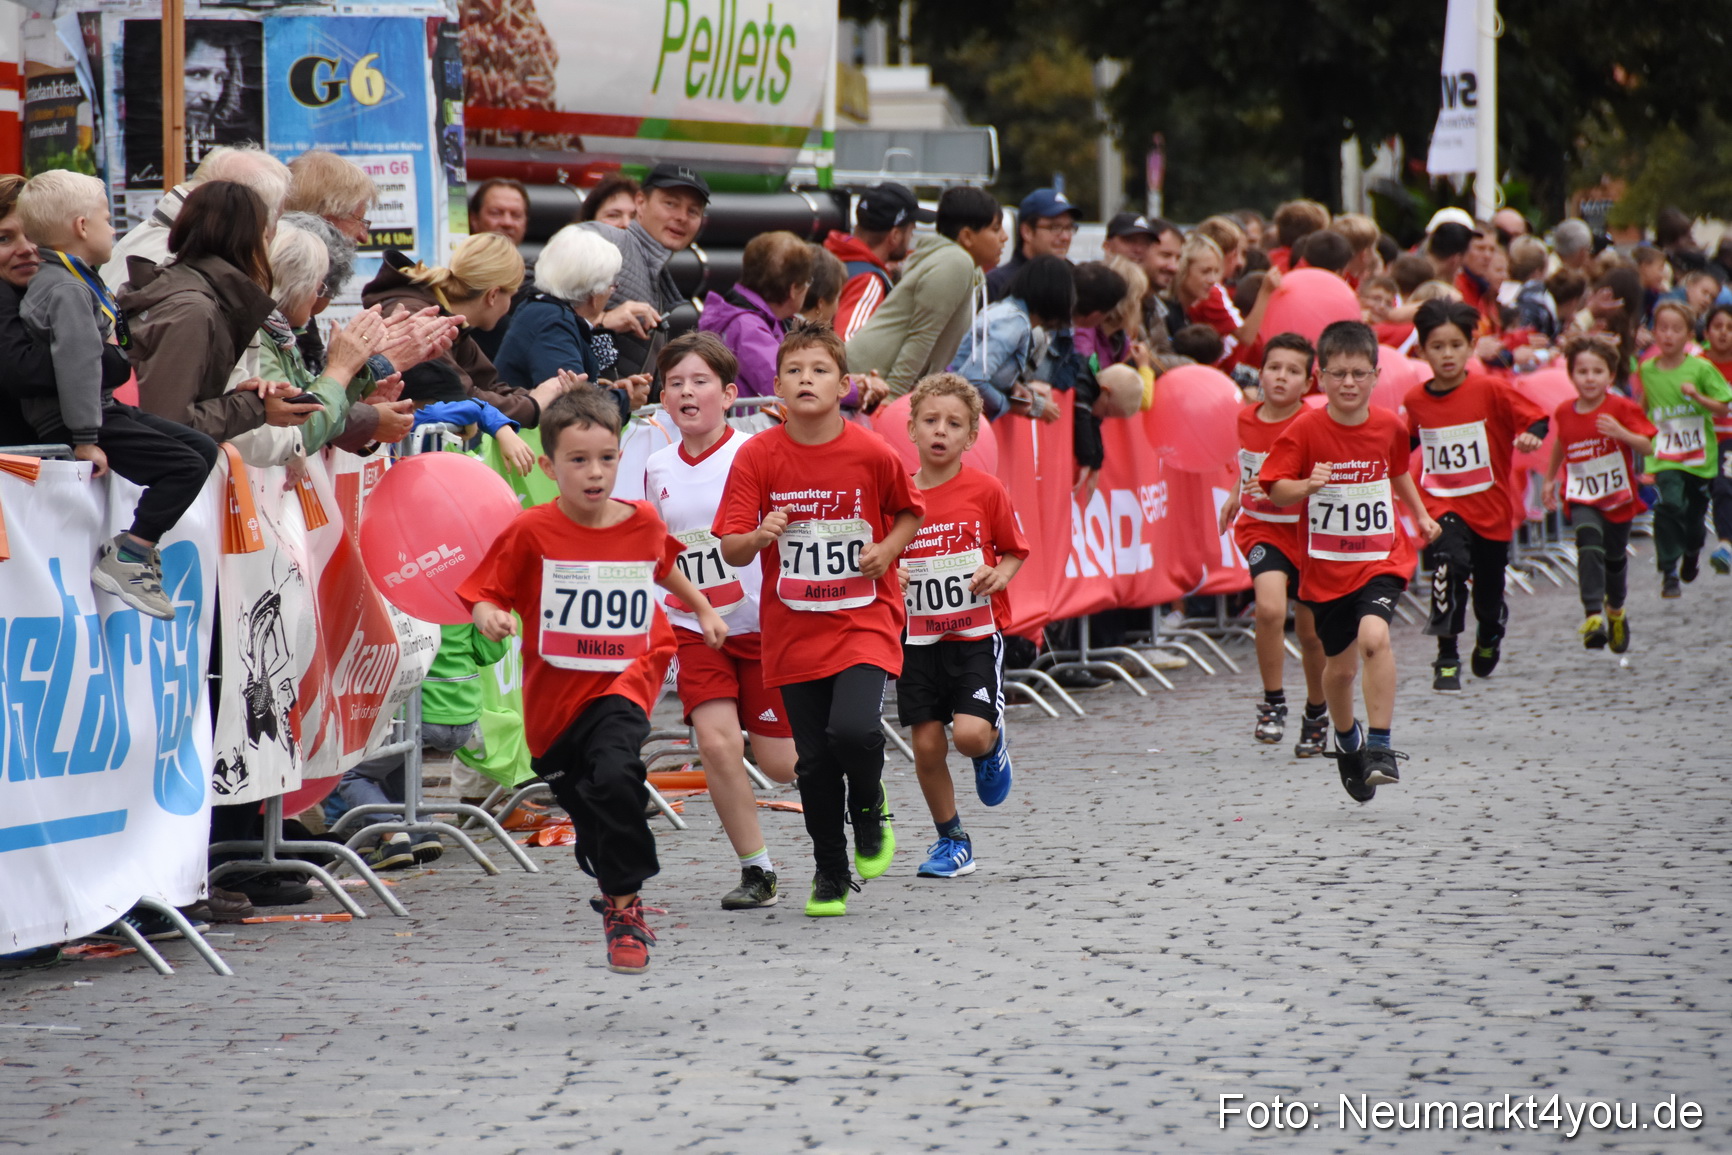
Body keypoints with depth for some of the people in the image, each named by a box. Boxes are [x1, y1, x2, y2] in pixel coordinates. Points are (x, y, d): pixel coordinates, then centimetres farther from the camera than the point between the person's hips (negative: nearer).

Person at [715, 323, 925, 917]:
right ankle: (830, 874, 26)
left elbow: (909, 511, 12)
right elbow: (731, 550, -7)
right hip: (794, 628, 2)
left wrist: (889, 549, -7)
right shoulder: (757, 456, -6)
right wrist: (761, 536, -28)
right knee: (814, 761, 5)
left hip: (864, 618, -2)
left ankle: (869, 810, 11)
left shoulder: (873, 453, -7)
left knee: (854, 729, -23)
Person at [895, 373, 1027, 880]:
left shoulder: (985, 490, -5)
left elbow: (1015, 549, 6)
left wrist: (1002, 574, -13)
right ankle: (950, 839, 21)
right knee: (926, 745, 2)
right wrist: (885, 575, -12)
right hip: (918, 639, 2)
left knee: (970, 732, -18)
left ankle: (993, 743, 20)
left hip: (977, 633, -2)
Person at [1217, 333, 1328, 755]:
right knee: (1270, 608, -25)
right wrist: (1236, 496, 21)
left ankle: (1316, 713, 33)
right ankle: (1273, 704, -11)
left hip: (1306, 529, -2)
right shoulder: (1247, 419, -1)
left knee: (1311, 632, 9)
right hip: (1261, 528, 2)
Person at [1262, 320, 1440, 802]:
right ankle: (1346, 740, 41)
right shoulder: (1305, 431, -10)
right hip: (1326, 564, 0)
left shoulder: (1389, 426, 0)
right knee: (1339, 664, 11)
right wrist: (1307, 485, -29)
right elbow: (1276, 490, -11)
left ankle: (1380, 746, -20)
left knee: (1374, 636, -26)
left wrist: (1420, 514, 17)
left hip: (1380, 557, 0)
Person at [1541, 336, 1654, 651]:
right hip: (1582, 499, 0)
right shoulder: (1565, 413, 0)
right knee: (1590, 547, -25)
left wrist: (1621, 433, -31)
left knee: (1615, 557, 14)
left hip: (1619, 496, 0)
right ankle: (1593, 616, -33)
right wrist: (1550, 479, 26)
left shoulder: (1622, 408, -10)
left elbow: (1647, 446, -14)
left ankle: (1616, 610, 43)